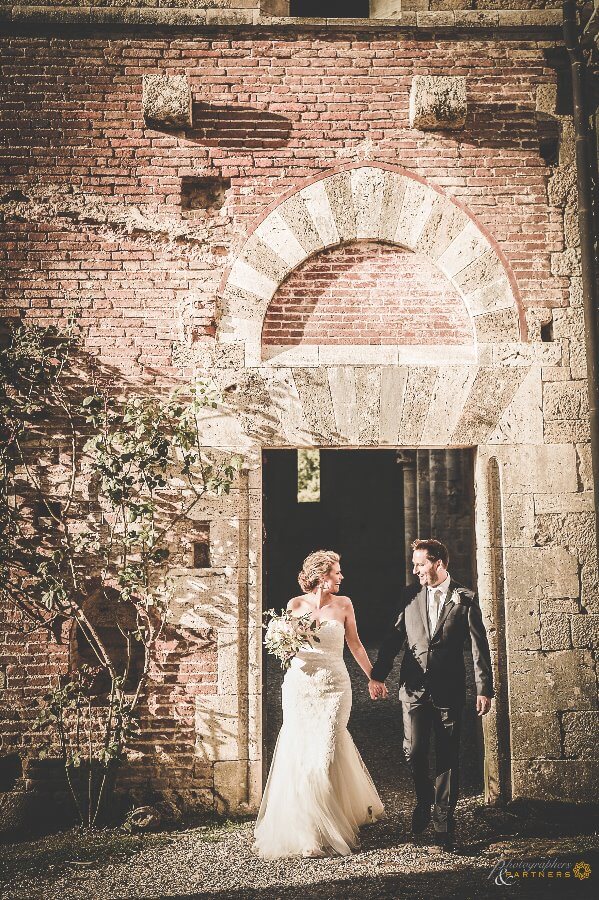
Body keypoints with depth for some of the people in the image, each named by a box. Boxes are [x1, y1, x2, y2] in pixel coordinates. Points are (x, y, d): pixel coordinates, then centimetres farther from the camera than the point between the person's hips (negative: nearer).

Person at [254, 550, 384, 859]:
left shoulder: (343, 605, 4)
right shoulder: (295, 605, 2)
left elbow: (355, 644, 12)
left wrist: (373, 677, 14)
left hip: (334, 685, 0)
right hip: (300, 685, 0)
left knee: (325, 752, -4)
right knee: (298, 752, 1)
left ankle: (324, 830, 10)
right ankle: (299, 828, 19)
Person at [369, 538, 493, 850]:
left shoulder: (465, 599, 0)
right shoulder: (410, 596, 7)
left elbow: (479, 646, -1)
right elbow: (394, 637, 7)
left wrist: (484, 689, -7)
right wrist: (377, 675, -2)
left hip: (449, 690, -2)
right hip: (414, 687, 2)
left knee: (447, 757, 5)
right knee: (413, 751, -3)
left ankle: (443, 824, 18)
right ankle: (424, 799, 27)